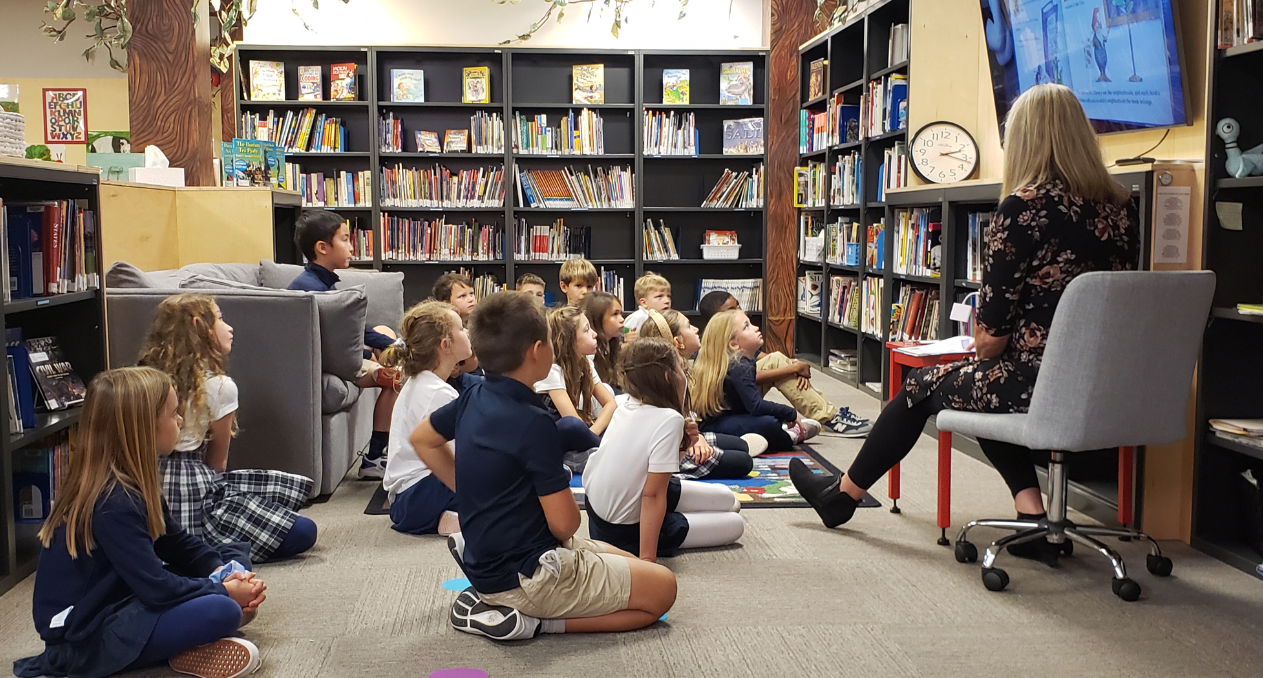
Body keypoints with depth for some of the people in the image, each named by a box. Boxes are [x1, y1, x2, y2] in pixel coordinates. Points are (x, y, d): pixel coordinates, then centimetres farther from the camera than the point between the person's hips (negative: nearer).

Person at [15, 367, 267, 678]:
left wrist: (224, 571, -4)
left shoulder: (130, 484, 5)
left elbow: (177, 542, 12)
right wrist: (224, 592, -14)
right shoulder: (114, 504, -25)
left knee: (235, 561, 11)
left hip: (119, 601, 10)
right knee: (221, 611, -31)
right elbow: (157, 589, -26)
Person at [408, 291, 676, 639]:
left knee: (631, 564, 21)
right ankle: (534, 620, -9)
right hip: (526, 576, -9)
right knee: (662, 588, -1)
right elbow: (563, 523, -22)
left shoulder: (472, 399, 0)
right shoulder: (534, 424, -25)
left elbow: (422, 439, 19)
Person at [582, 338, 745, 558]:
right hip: (622, 533, -8)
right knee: (735, 524, 8)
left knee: (728, 500, 17)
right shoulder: (669, 420, -26)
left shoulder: (624, 404, -5)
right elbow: (652, 495, -26)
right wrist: (647, 558, -24)